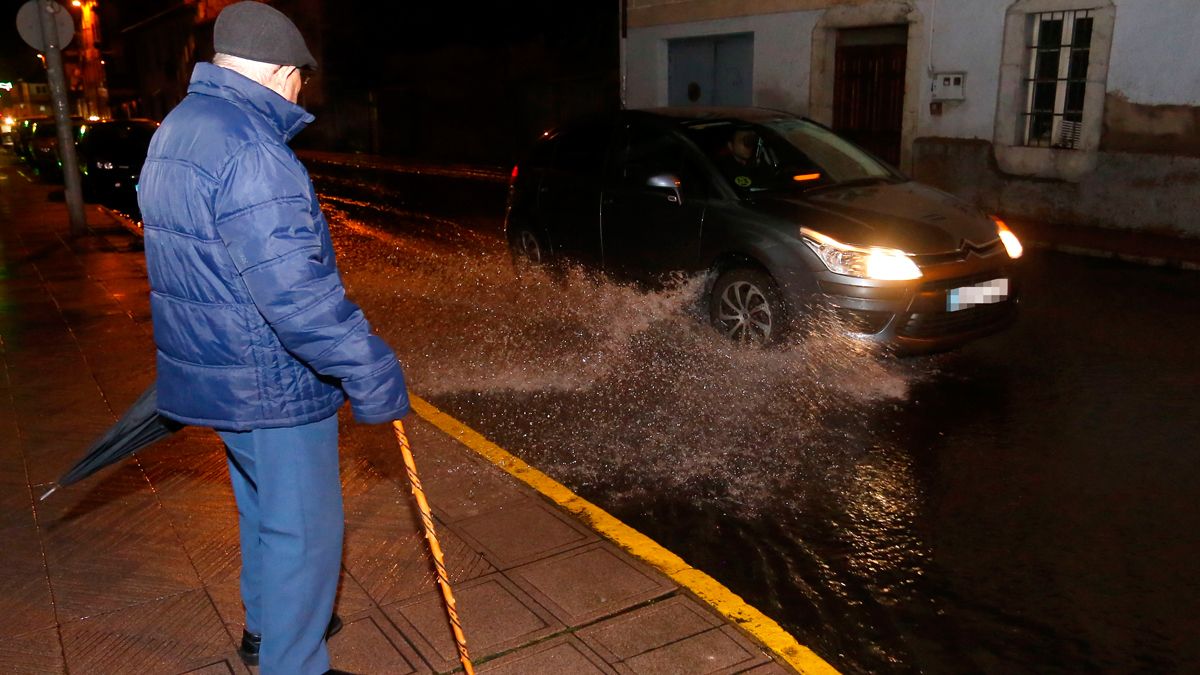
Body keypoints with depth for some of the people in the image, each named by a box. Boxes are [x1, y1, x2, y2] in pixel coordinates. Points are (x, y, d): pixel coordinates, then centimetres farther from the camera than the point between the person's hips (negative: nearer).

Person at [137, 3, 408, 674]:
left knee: (265, 509, 26)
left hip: (217, 373, 10)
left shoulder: (176, 131, 10)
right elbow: (295, 289, -31)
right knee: (303, 529, 5)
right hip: (272, 387, -10)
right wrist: (371, 371, -25)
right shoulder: (249, 151, -25)